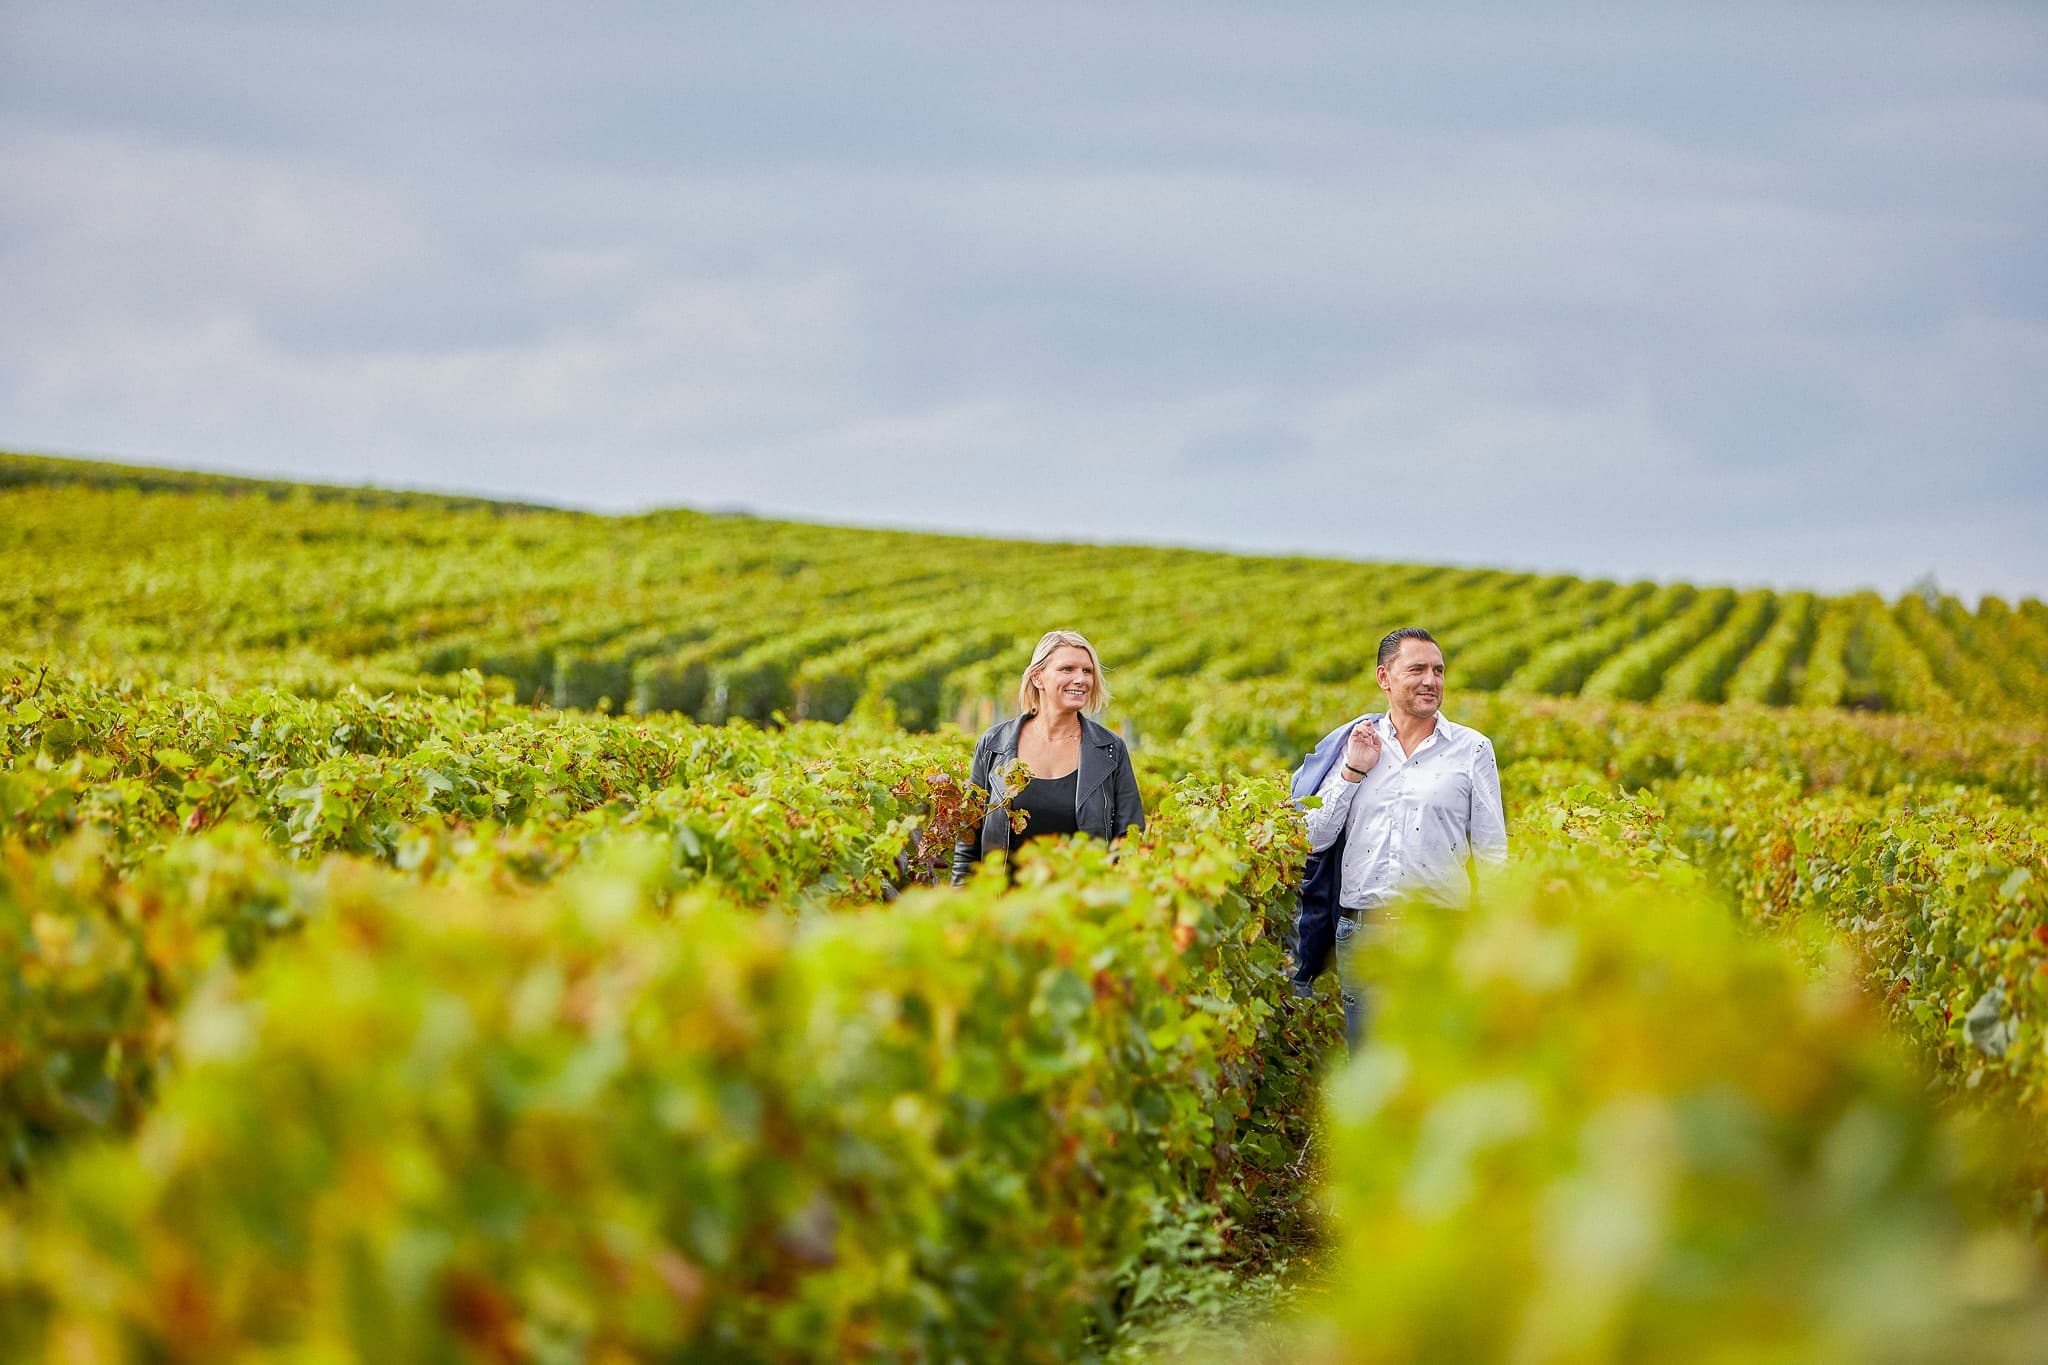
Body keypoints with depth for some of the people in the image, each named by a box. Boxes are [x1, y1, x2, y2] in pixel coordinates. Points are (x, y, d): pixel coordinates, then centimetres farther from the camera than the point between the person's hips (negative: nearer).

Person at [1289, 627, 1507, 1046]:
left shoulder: (1472, 749, 6)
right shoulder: (1355, 743, 11)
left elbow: (1493, 853, 6)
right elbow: (1314, 839, 7)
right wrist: (1353, 771, -1)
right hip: (1360, 932, 2)